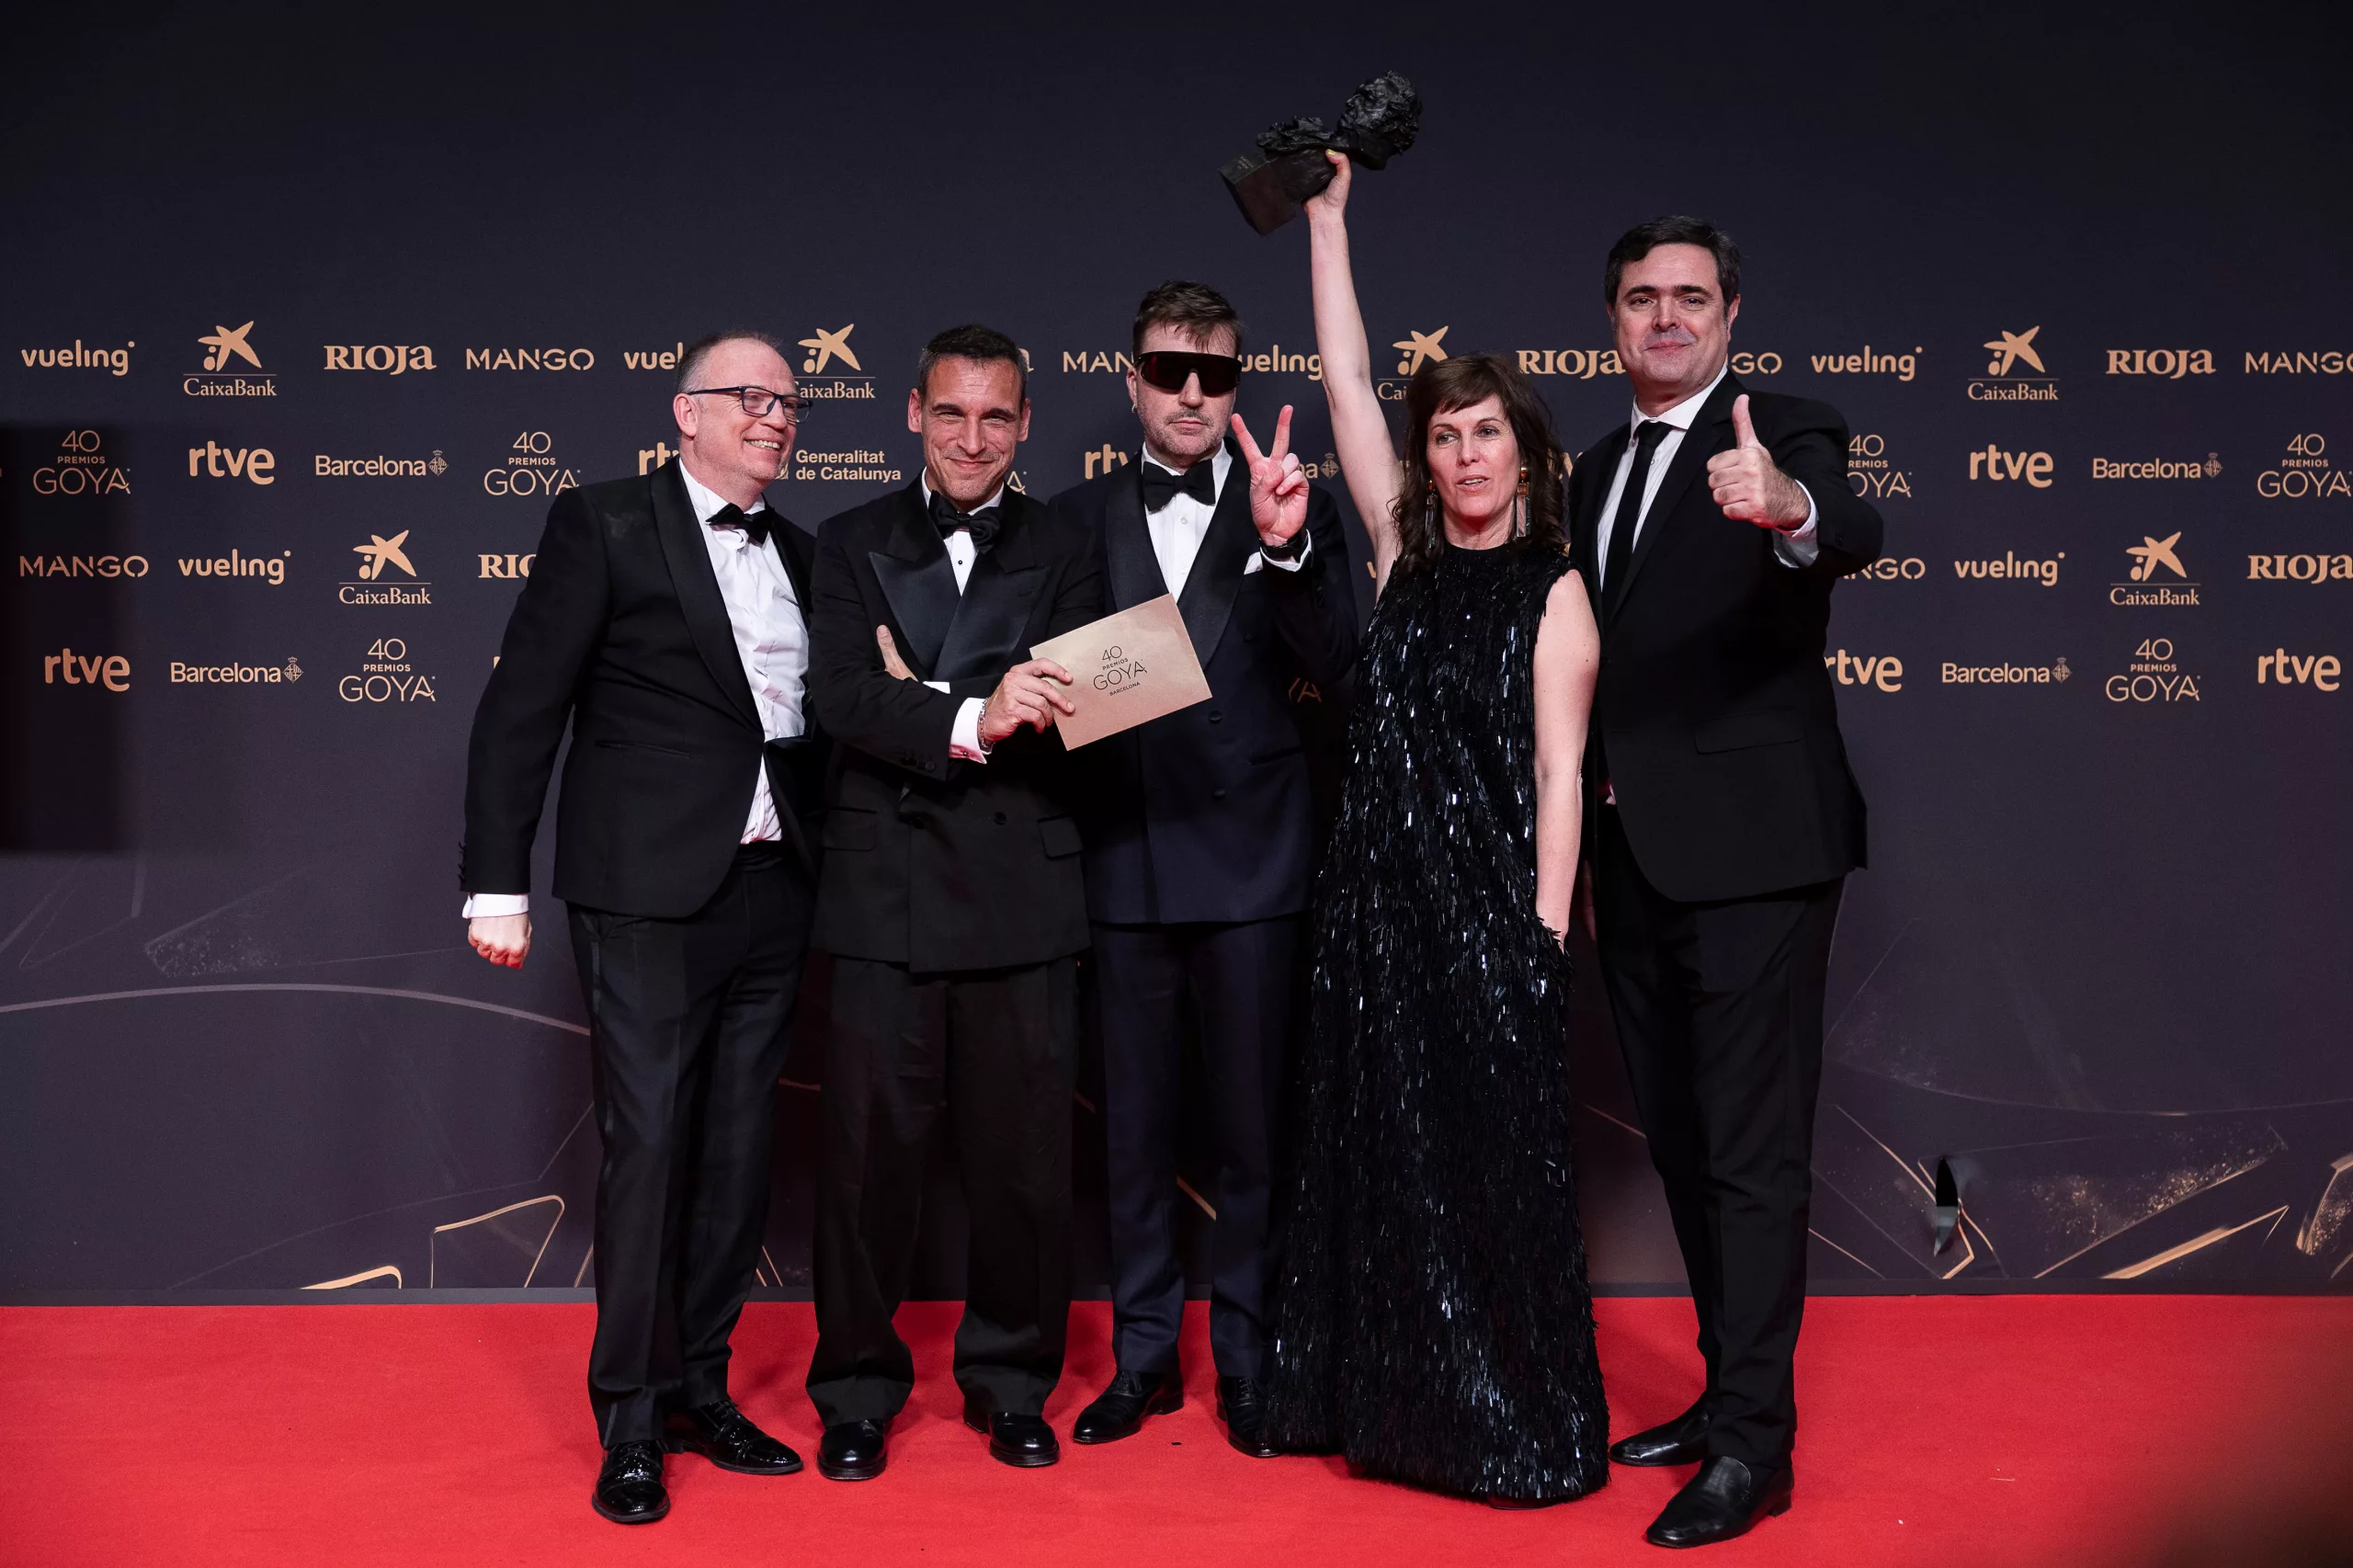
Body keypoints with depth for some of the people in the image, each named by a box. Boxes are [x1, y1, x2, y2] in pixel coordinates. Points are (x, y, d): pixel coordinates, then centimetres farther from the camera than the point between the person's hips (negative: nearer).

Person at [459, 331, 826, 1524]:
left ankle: (699, 1387, 23)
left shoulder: (794, 554, 15)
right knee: (648, 1145, -4)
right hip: (650, 892, -5)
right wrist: (496, 880, -10)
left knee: (738, 1148, 10)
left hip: (771, 889, 6)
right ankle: (631, 1423, 9)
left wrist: (826, 865, 7)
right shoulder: (604, 527, -2)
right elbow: (519, 708, -5)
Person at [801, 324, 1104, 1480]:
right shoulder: (851, 546, 8)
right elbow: (842, 697, -8)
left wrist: (917, 700, -13)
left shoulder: (1064, 554, 8)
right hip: (884, 894, 0)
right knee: (869, 1147, 4)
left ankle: (1010, 1382, 26)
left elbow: (1073, 710, -4)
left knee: (1023, 1154, 7)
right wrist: (968, 721, -25)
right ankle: (857, 1391, 21)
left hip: (1022, 896, 1)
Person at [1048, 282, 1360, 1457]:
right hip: (1124, 860, 2)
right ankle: (1143, 1356, 25)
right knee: (1134, 1124, 11)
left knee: (1252, 1125, 6)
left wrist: (1286, 546, -22)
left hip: (1249, 860, -2)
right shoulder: (1078, 520, 8)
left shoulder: (1295, 513, 3)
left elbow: (1335, 667, -9)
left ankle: (1248, 1360, 21)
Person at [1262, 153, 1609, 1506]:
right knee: (1383, 1155, 11)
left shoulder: (1554, 592, -2)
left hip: (1490, 906, -4)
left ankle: (1527, 1432, 14)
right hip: (1380, 897, 5)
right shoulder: (1404, 554, 8)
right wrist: (1328, 219, 7)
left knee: (1497, 1165, 1)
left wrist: (1545, 936, -11)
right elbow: (1346, 380, 7)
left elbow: (1559, 773, -6)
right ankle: (1400, 1407, 25)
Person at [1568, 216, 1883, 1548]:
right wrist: (1584, 809, 15)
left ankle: (1754, 1445, 3)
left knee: (1753, 1151, -5)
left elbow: (1852, 536, -29)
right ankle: (1734, 1391, 30)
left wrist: (1788, 511, -51)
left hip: (1753, 852, -8)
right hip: (1634, 858, 8)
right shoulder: (1599, 470, 16)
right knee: (1683, 1146, 16)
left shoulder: (1788, 436, -6)